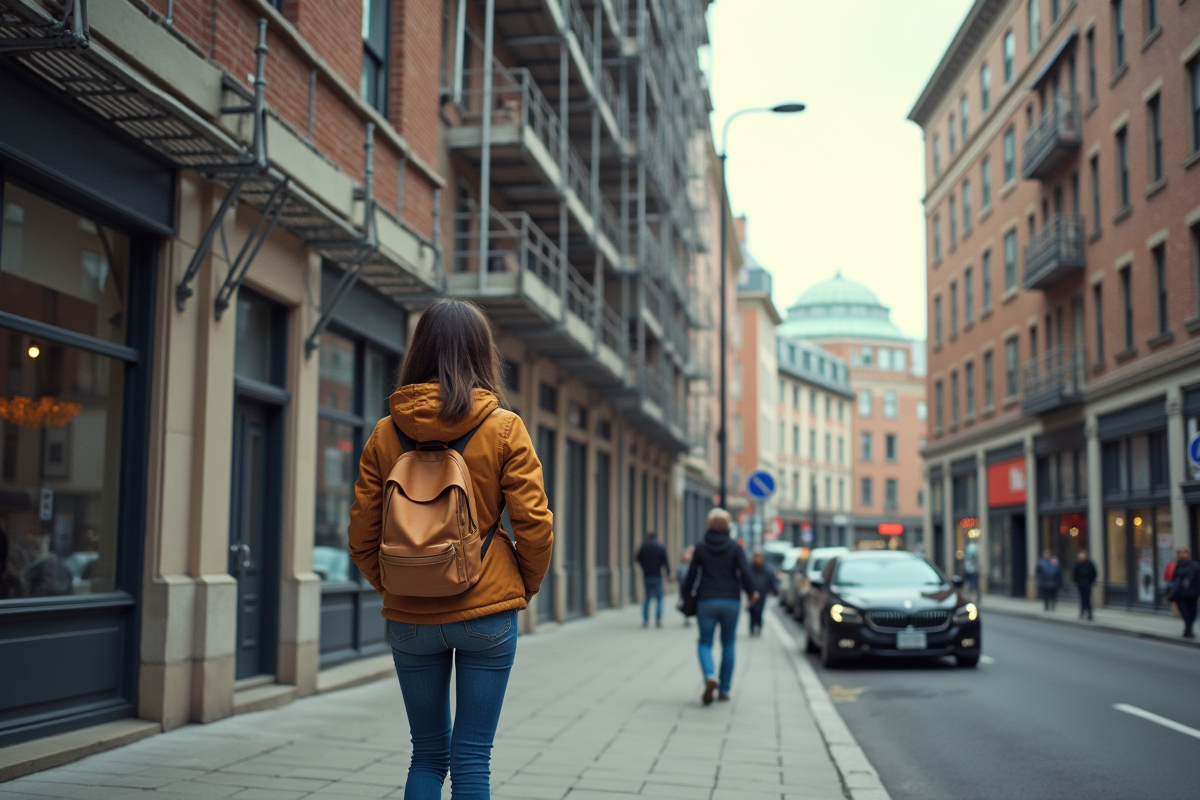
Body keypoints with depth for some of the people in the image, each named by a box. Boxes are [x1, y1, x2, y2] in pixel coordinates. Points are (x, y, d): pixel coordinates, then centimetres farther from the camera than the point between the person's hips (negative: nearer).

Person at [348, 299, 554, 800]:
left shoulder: (386, 432, -1)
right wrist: (524, 588, 9)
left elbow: (362, 537, 0)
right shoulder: (504, 427, -7)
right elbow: (535, 527, -8)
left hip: (410, 617, 2)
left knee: (427, 754, 16)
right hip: (487, 612, -2)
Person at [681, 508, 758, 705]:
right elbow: (744, 572, -9)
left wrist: (684, 592, 19)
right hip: (731, 601, 1)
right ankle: (724, 690, 13)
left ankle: (710, 676, -24)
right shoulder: (735, 547, 0)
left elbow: (691, 575, 1)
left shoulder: (700, 548, 0)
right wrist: (751, 593, 7)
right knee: (728, 644, 13)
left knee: (705, 643, 5)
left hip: (706, 601, -1)